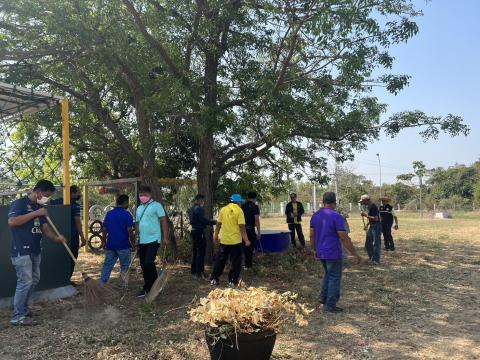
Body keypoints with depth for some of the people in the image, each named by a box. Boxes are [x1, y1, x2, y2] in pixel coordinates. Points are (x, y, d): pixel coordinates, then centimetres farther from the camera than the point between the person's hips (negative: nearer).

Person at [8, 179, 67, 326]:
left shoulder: (40, 208, 13)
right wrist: (36, 213, -24)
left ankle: (23, 308, 30)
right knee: (25, 282, -8)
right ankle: (17, 317, 2)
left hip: (35, 251, 9)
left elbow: (45, 228, 9)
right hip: (21, 251, -9)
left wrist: (56, 237, -10)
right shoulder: (19, 203, -10)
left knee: (34, 280, 15)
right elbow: (12, 222, -26)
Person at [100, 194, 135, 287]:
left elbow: (104, 229, 9)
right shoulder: (127, 214, -9)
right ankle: (122, 285, 13)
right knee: (124, 266, 10)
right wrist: (133, 244, -4)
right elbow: (129, 231, -13)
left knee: (107, 265, 11)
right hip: (123, 245, -5)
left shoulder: (109, 214, 8)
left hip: (110, 245, 5)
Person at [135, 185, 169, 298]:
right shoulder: (139, 208, 14)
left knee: (149, 263, -13)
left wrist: (165, 237, -12)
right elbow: (138, 224, 20)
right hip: (142, 241, 7)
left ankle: (151, 288, 2)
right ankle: (148, 287, 23)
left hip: (153, 239, -7)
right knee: (143, 264, 10)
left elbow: (164, 221, -7)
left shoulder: (156, 205, -5)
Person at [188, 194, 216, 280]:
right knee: (201, 252, -4)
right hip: (199, 232, -9)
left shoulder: (191, 209, 13)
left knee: (195, 252, 14)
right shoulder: (199, 209, -15)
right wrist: (214, 222, -9)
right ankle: (200, 272, -3)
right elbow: (203, 220, -19)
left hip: (194, 231, 9)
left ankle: (194, 272, 20)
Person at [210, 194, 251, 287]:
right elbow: (242, 227, -13)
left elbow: (218, 224, 6)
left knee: (220, 260, 15)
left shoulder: (223, 209, 3)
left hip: (224, 240, 4)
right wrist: (246, 240, -9)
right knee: (236, 262, 8)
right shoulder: (239, 211, -9)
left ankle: (214, 279, 20)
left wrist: (216, 235, 19)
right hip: (236, 241, -4)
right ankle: (233, 281, 10)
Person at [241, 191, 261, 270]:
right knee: (250, 247, 6)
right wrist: (258, 232, -8)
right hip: (250, 229, -4)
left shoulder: (243, 206, 5)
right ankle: (248, 265, 11)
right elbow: (256, 220, -13)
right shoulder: (255, 207, -8)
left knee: (243, 246, 16)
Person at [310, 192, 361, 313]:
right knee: (334, 279, 5)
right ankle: (330, 306, 10)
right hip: (333, 253, -7)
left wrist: (315, 250, 21)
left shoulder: (315, 216, 3)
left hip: (321, 253, 7)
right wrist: (355, 254, -12)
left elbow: (312, 236, 7)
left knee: (328, 274, 26)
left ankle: (323, 297, 25)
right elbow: (344, 238, -18)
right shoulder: (336, 217, -17)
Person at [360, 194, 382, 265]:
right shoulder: (368, 207, 11)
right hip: (371, 226, 10)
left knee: (376, 243, -4)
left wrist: (366, 215, -20)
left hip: (376, 226, -10)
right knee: (368, 243, 14)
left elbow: (376, 218, -24)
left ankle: (376, 260, 2)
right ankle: (371, 257, 27)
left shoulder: (373, 207, -18)